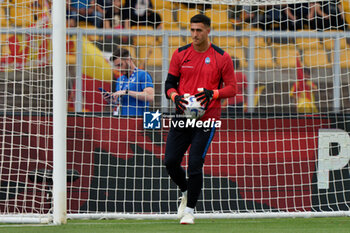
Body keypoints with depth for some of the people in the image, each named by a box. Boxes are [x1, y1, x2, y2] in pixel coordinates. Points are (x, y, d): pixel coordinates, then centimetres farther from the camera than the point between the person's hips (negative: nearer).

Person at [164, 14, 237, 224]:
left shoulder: (222, 58, -1)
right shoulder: (181, 54, 6)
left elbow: (232, 88, 1)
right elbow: (170, 83, 10)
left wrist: (212, 94, -18)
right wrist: (175, 97, -13)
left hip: (207, 118, -3)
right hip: (183, 115, 3)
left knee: (195, 164, -9)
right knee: (171, 161, -1)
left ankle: (190, 210, 5)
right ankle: (186, 192, 29)